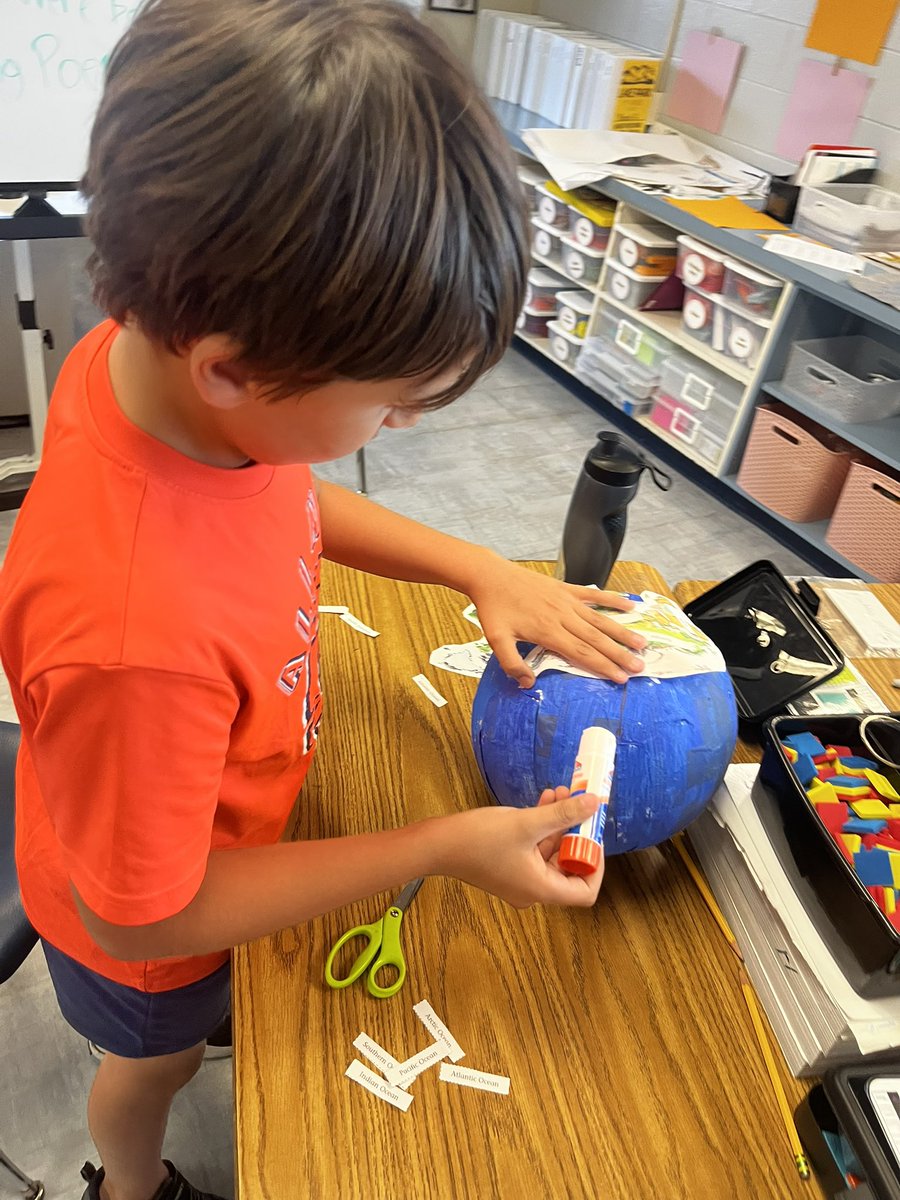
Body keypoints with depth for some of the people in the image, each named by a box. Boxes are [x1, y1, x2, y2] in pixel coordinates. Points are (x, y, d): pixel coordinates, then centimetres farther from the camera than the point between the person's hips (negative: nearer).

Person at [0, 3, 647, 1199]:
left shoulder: (167, 341, -25)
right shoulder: (134, 637, -49)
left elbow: (293, 500, -3)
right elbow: (145, 916, -29)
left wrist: (481, 570, -13)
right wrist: (440, 850, -28)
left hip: (209, 827, 5)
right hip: (149, 930, -4)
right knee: (154, 1059, 32)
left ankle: (198, 1033, 74)